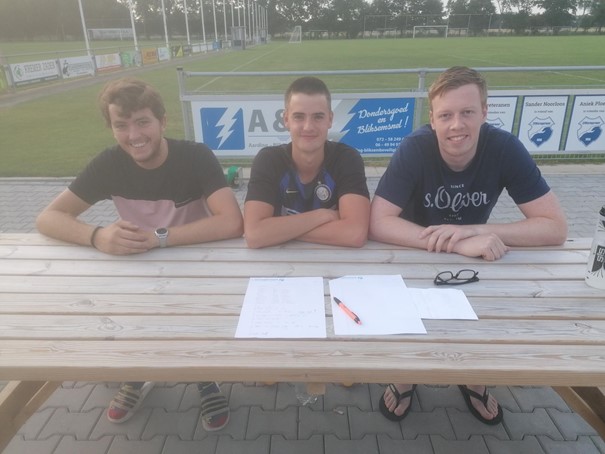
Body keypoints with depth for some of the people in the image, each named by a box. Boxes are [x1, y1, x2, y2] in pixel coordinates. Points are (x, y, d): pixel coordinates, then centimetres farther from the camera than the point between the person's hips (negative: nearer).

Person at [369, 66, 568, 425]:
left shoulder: (505, 148, -19)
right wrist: (458, 244, -42)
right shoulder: (414, 149, -24)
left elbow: (556, 227, -20)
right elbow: (378, 224, -32)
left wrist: (472, 231, -33)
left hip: (478, 262, 2)